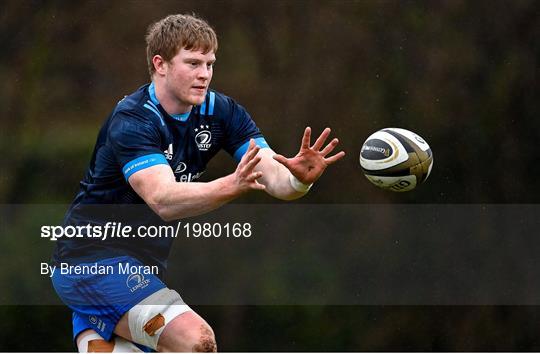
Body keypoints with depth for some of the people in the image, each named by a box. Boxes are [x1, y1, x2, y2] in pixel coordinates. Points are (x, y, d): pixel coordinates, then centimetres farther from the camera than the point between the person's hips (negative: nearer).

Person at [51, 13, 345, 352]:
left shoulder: (221, 112, -1)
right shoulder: (131, 121, -21)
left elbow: (275, 178, -11)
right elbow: (163, 200, -35)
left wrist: (298, 177, -35)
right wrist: (232, 185, -50)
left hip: (145, 266, 8)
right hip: (93, 258, -8)